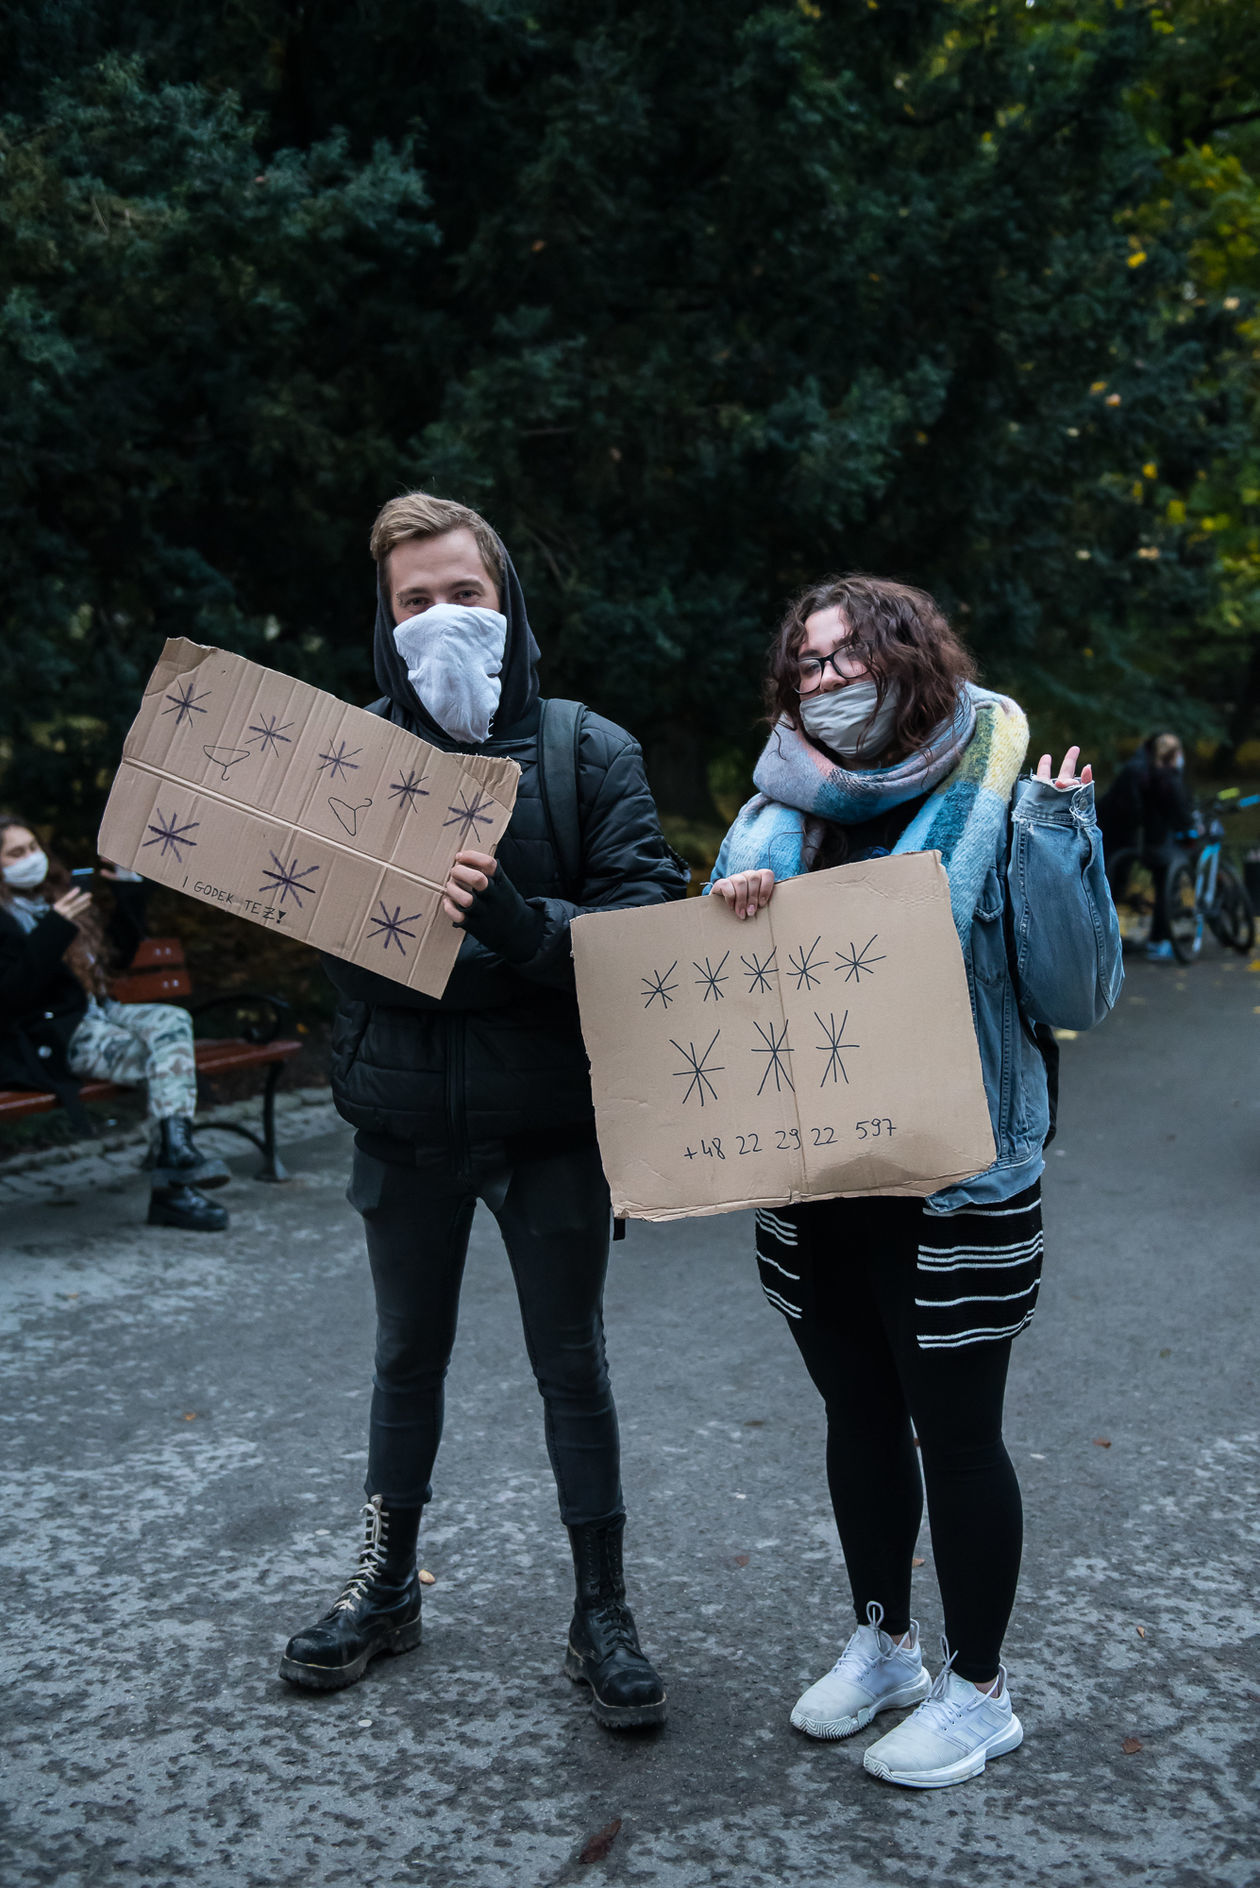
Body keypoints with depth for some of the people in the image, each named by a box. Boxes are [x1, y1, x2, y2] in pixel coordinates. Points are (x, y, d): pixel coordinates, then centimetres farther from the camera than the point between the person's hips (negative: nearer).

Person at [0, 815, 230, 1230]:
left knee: (172, 1020, -21)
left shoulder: (55, 893, 20)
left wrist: (128, 888, 16)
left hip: (98, 1013, 8)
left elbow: (120, 951, 27)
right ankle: (171, 1190, -22)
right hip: (52, 1036, -8)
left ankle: (175, 1149, -31)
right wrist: (55, 929, -24)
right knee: (162, 1061, -25)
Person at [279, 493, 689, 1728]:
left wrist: (522, 922, -31)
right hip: (403, 1114, 3)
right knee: (407, 1355, 19)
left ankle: (601, 1613, 27)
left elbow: (649, 917, -16)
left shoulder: (588, 753, -7)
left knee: (571, 1364, 10)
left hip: (547, 1116, -2)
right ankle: (386, 1583, 39)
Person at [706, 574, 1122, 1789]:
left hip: (954, 1189, -5)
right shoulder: (777, 817, 5)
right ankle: (881, 1643, 39)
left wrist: (1056, 838, -23)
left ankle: (976, 1689, 27)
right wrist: (732, 910, -11)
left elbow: (1077, 994, -12)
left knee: (955, 1434, 7)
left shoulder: (992, 803, -9)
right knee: (859, 1417, 18)